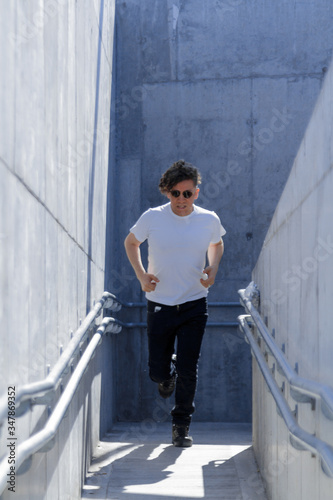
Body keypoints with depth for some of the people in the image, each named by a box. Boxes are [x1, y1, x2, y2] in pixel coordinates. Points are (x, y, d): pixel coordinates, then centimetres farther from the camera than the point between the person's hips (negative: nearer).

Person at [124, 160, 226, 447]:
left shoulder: (209, 220, -5)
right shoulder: (152, 218, -9)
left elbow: (217, 243, 18)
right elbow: (131, 243, 10)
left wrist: (213, 269, -1)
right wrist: (141, 274, -4)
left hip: (194, 306, 0)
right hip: (159, 304, 0)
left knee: (188, 370, -5)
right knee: (158, 372, 4)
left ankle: (182, 425, 13)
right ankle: (167, 374, 42)